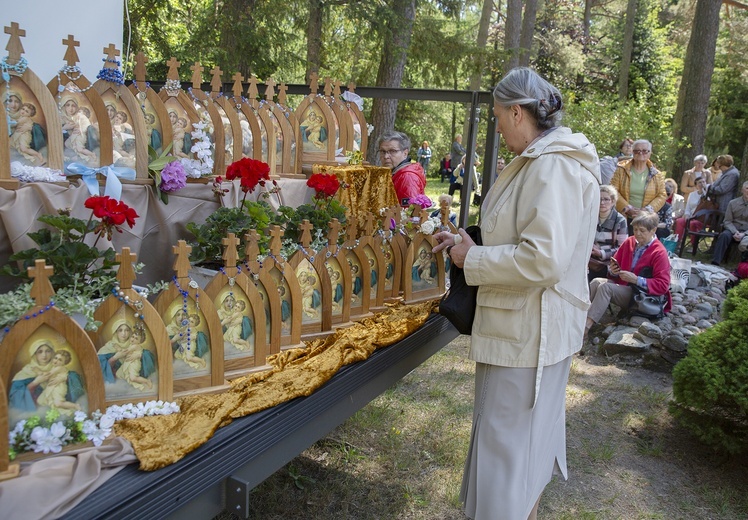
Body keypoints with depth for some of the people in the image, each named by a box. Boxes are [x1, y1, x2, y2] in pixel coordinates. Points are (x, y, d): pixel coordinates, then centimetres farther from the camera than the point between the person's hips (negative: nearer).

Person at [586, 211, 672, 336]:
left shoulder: (659, 252, -10)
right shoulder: (629, 242, 7)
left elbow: (663, 285, -15)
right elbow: (617, 263, 20)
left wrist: (636, 279, -24)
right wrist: (613, 271, -6)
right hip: (622, 285, 6)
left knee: (605, 287, -29)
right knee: (596, 282, -21)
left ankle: (585, 327, -35)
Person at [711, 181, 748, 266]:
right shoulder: (733, 203, 9)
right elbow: (727, 221, 6)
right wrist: (735, 232, -12)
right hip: (733, 230, 1)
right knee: (724, 235, -32)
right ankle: (715, 263, -41)